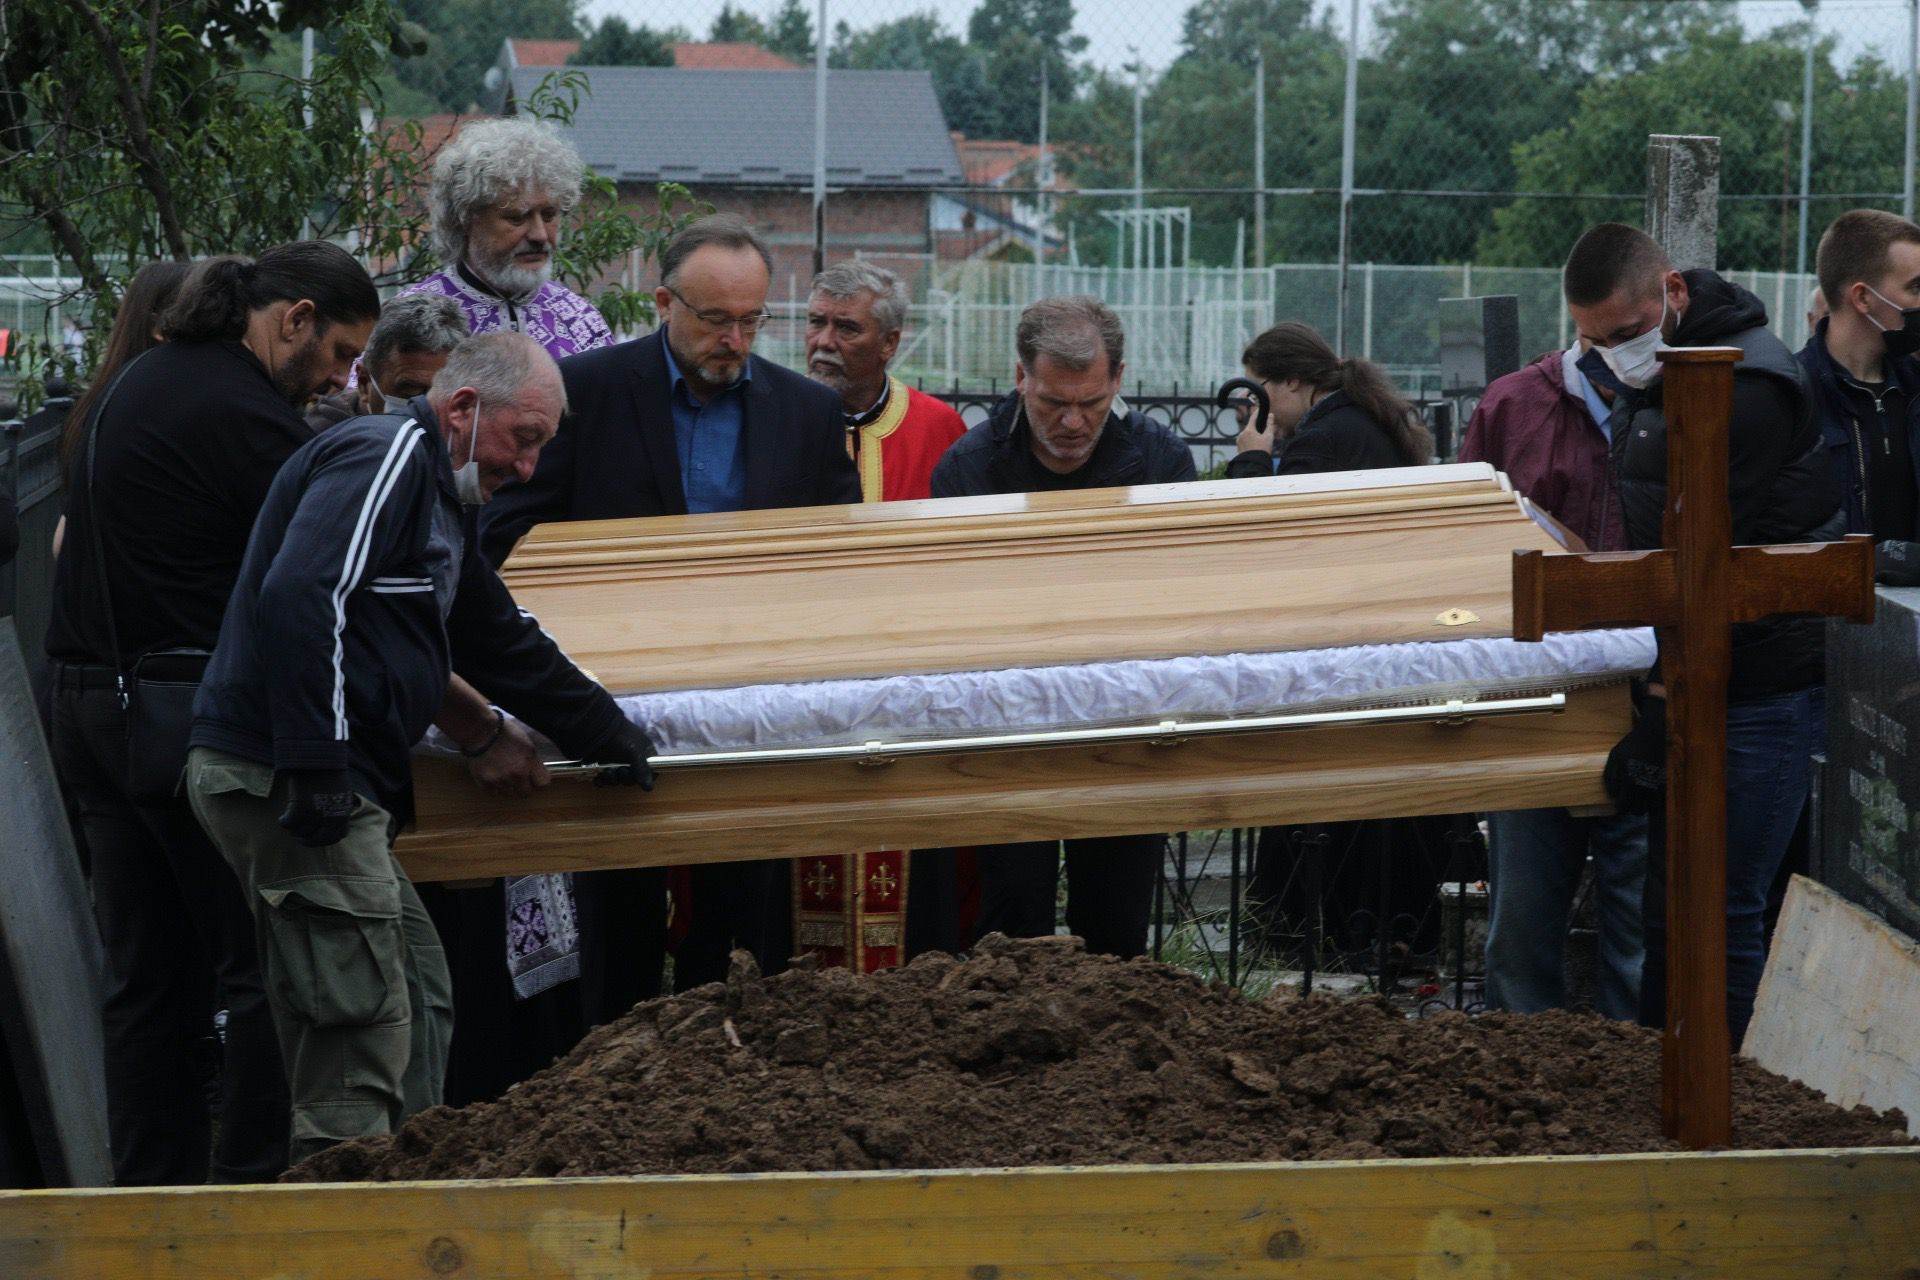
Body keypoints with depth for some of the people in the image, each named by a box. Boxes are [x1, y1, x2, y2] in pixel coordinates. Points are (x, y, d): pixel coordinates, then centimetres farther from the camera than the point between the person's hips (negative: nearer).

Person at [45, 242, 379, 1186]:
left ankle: (154, 1187, 14)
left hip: (87, 706, 9)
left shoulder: (139, 382, 16)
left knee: (146, 973, 11)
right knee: (267, 965, -2)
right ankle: (257, 1180, -2)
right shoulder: (248, 417, -14)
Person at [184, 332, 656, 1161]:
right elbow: (300, 595, -24)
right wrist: (316, 768, -26)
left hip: (325, 784, 11)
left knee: (419, 1001, 14)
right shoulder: (386, 456, -10)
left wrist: (610, 738, 39)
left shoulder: (437, 498, 24)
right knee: (366, 1022, -10)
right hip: (280, 777, -11)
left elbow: (502, 644, 34)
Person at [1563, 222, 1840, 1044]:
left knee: (1722, 909, -6)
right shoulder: (1652, 376, 12)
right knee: (1668, 906, 11)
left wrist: (1660, 717, -20)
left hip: (1762, 689, -9)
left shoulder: (1747, 388, -19)